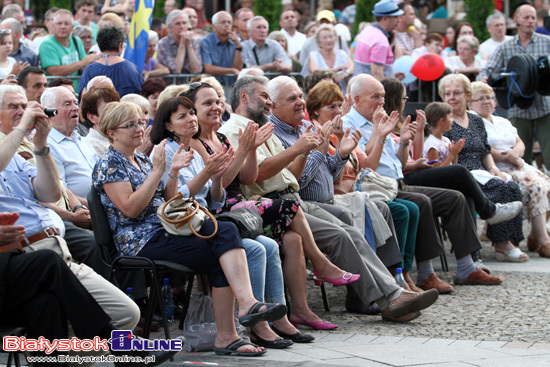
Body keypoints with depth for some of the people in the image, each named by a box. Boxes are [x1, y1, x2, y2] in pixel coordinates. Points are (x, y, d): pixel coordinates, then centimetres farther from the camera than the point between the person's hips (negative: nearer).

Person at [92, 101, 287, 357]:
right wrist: (157, 170, -15)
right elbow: (130, 208, -15)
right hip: (142, 241, -7)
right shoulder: (109, 165, -2)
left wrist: (174, 173, 6)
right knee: (220, 259, -21)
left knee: (227, 230, -21)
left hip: (165, 228, 7)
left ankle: (247, 303, -34)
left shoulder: (141, 161, 23)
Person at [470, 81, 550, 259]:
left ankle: (536, 236, -9)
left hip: (519, 166, 8)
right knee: (535, 186, -27)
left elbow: (520, 144, 17)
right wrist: (506, 158, -14)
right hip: (499, 171, -8)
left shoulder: (503, 122, 26)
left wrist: (515, 152, -6)